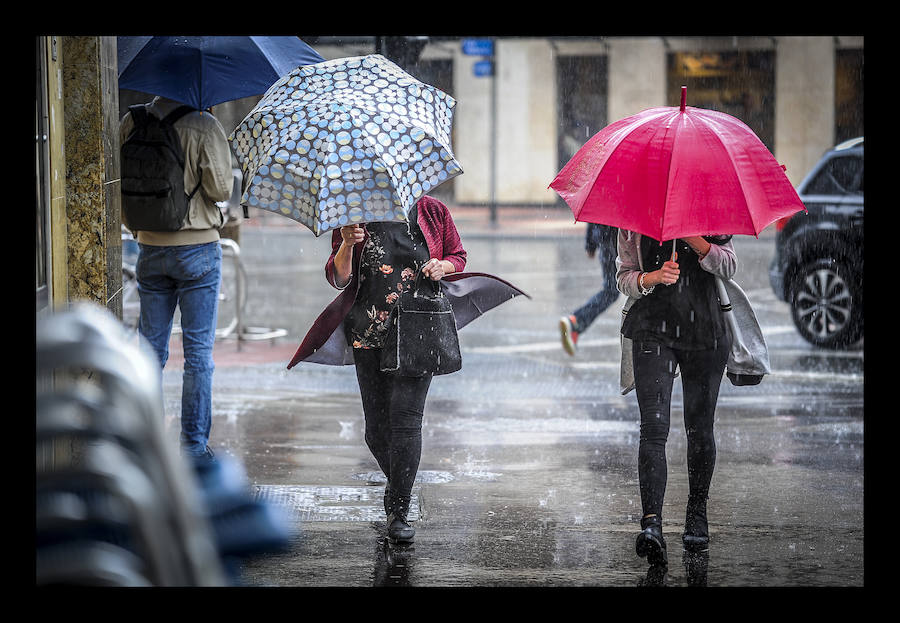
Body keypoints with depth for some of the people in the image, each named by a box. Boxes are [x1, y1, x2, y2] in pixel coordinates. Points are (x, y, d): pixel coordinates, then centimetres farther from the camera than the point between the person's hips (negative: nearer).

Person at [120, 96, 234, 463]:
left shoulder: (132, 122, 0)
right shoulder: (204, 125, -14)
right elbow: (220, 189, -14)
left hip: (150, 249, 4)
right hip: (198, 247, -4)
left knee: (151, 350, 12)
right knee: (198, 352, 3)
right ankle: (194, 444, 4)